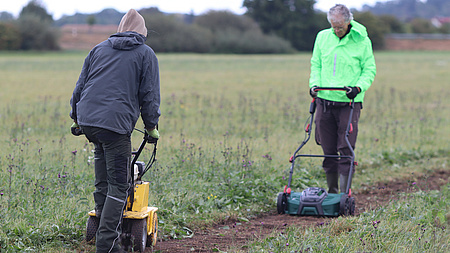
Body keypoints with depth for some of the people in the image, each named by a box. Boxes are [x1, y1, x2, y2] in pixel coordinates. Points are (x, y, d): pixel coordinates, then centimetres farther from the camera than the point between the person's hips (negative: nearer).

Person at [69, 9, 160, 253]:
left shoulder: (99, 49, 20)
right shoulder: (146, 54, 10)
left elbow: (80, 86, 21)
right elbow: (149, 95, 7)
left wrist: (76, 118, 30)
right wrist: (151, 126, 18)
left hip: (86, 120, 5)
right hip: (117, 123, -5)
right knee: (118, 185, -2)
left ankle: (101, 210, 26)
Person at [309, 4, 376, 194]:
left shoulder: (362, 41, -2)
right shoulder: (322, 37, 7)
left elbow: (369, 70, 2)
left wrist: (359, 87, -14)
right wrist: (314, 84, 0)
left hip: (349, 103, -3)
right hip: (324, 102, 3)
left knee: (346, 150, -7)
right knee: (328, 150, 7)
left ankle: (344, 194, -5)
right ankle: (332, 191, 19)